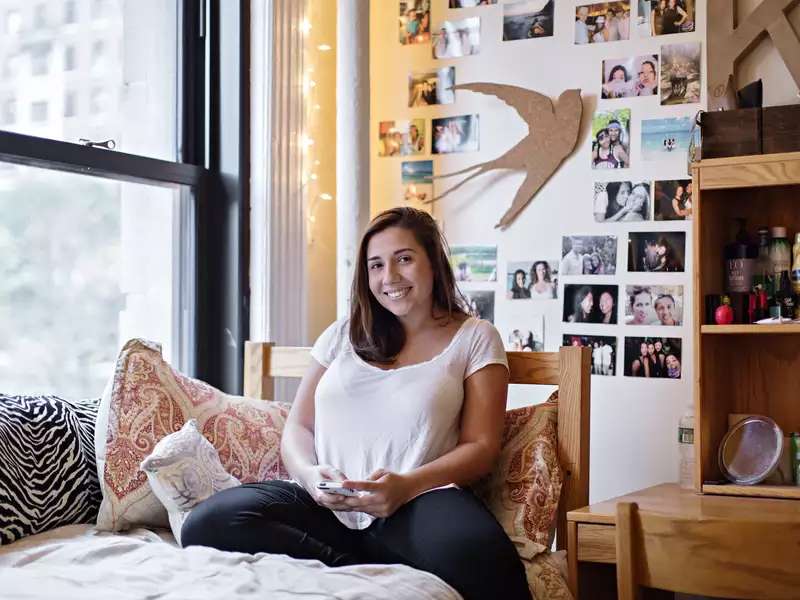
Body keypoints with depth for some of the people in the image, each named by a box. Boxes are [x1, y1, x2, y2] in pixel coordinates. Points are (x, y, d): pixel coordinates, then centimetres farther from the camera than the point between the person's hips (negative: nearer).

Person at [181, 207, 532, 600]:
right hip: (325, 505, 5)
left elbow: (481, 446, 2)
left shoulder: (475, 338, 10)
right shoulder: (342, 335, 20)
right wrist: (309, 473, -7)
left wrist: (407, 485, -16)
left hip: (417, 503, -5)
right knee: (207, 524, -27)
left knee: (478, 561, -41)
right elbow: (297, 426, 17)